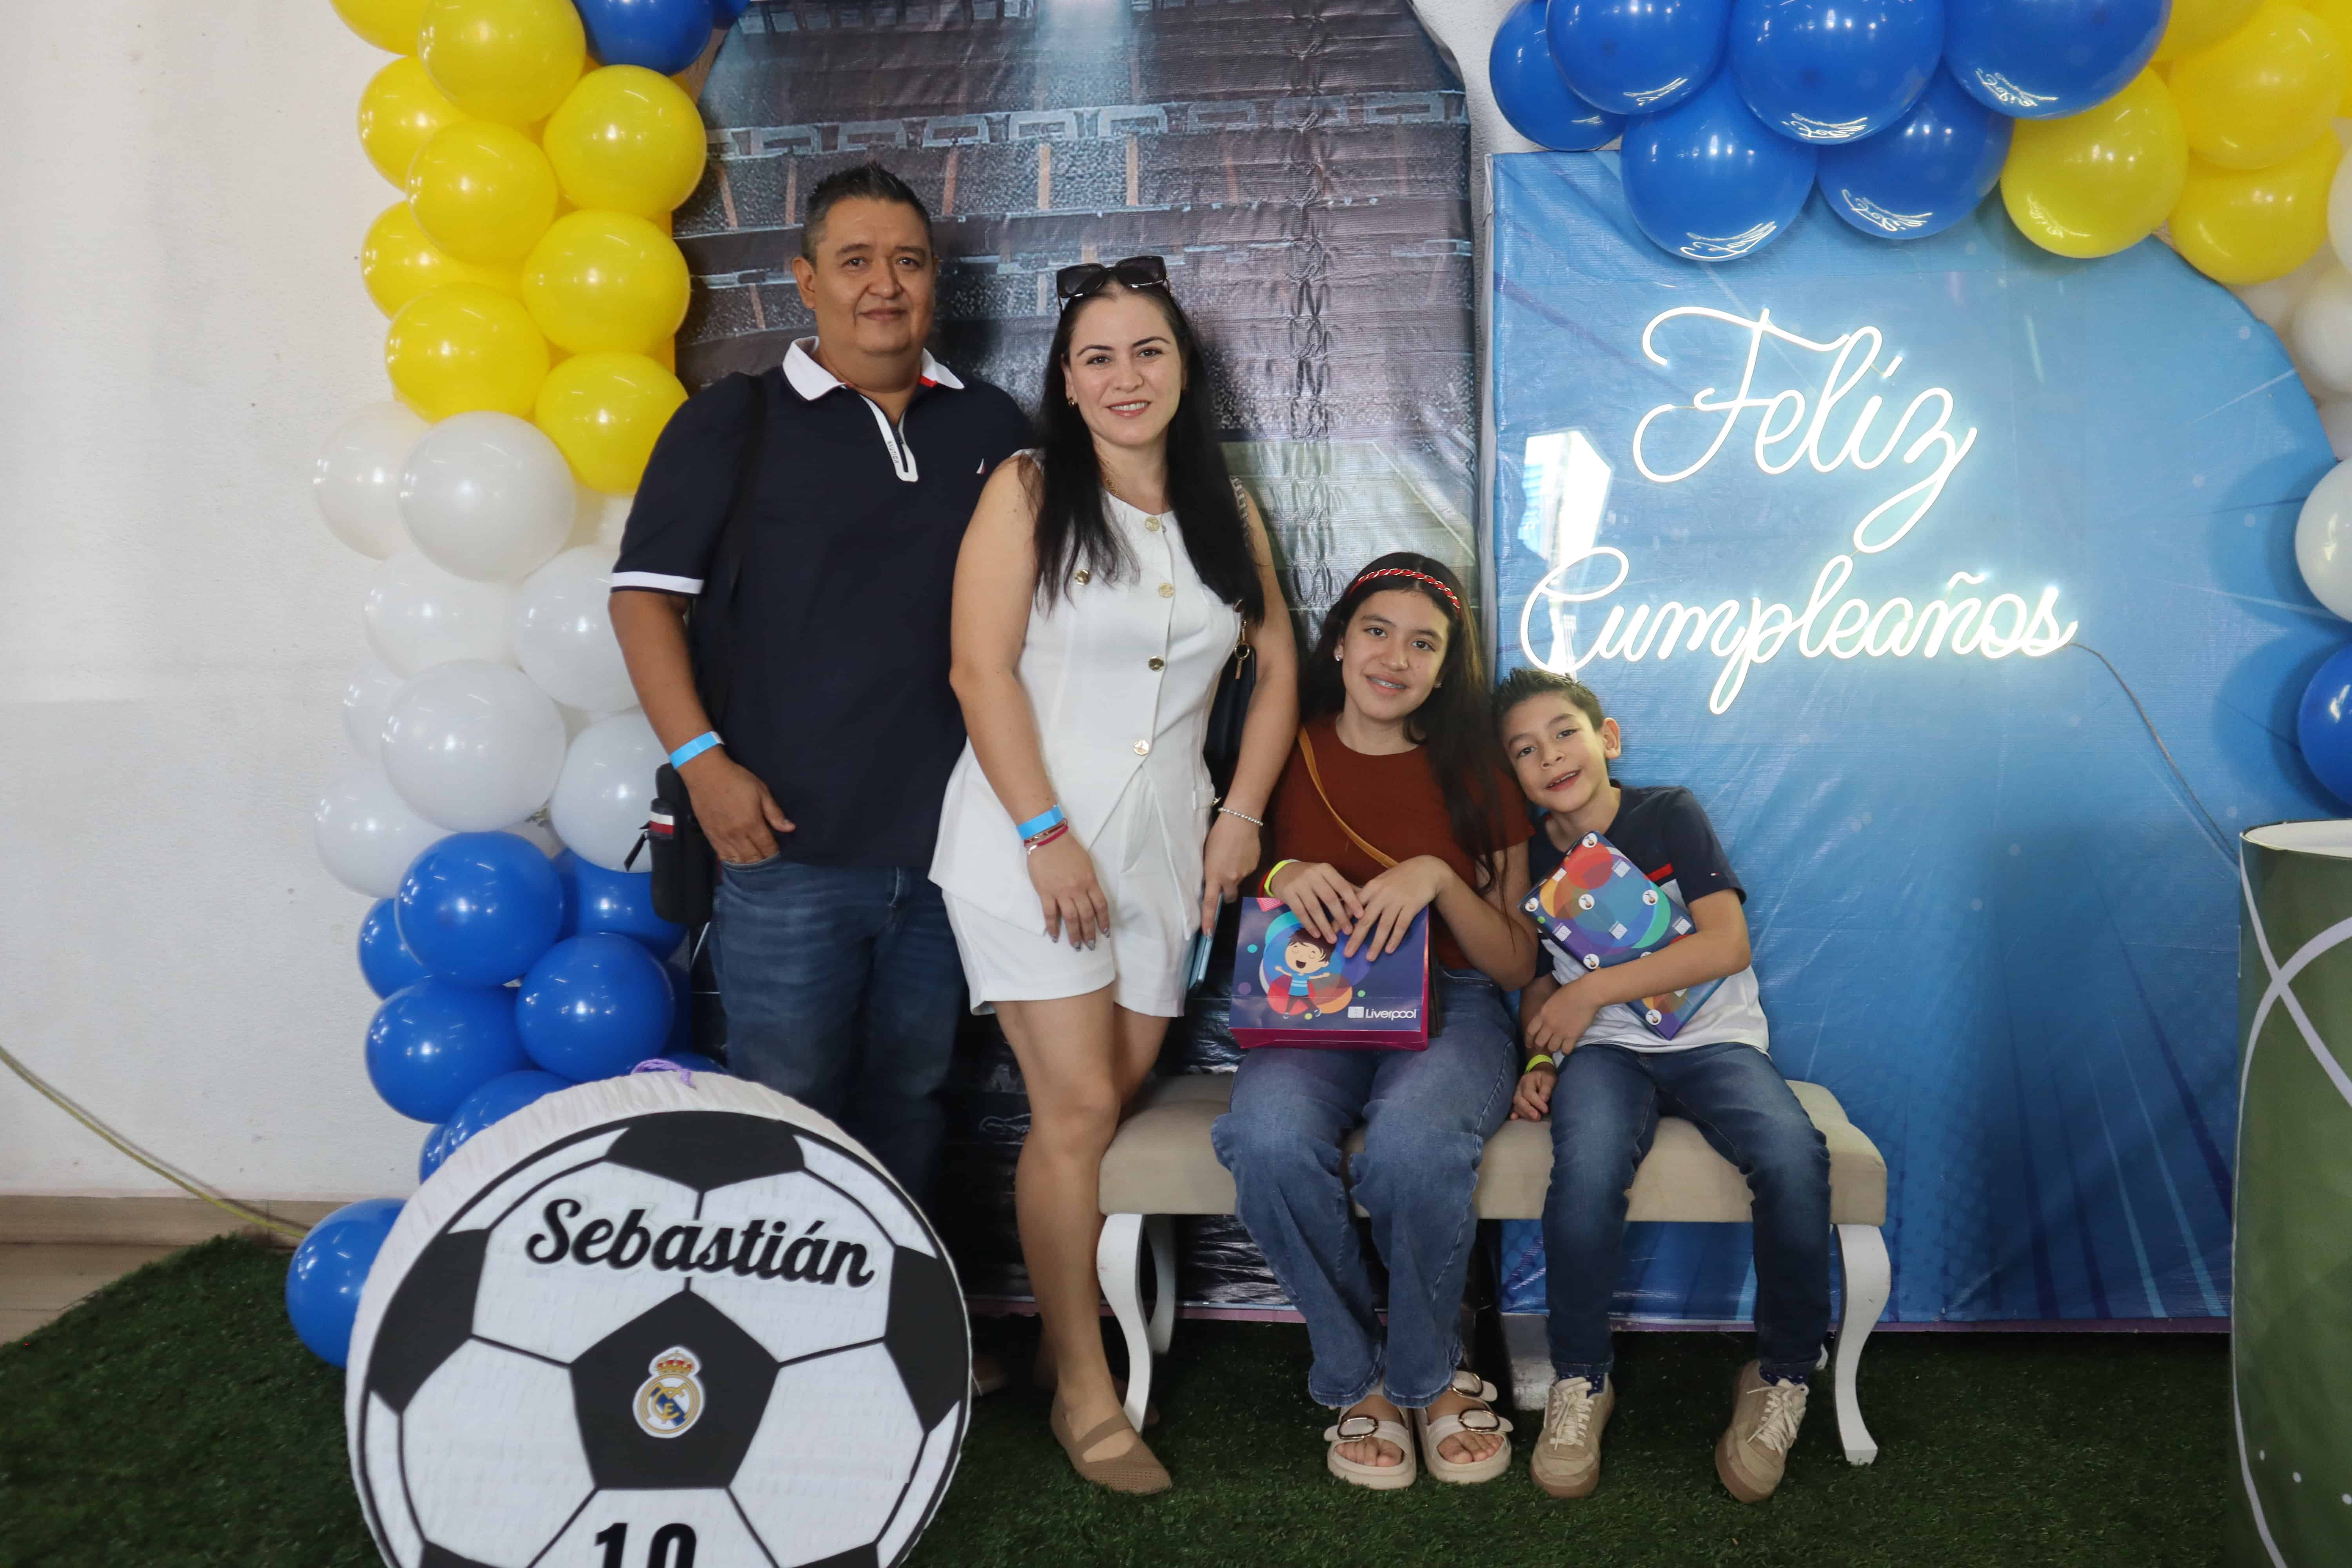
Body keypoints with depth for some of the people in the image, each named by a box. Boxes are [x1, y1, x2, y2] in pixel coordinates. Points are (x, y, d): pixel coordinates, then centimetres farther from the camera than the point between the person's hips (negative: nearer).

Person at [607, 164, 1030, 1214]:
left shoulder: (991, 427, 11)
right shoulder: (734, 422, 2)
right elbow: (644, 594, -1)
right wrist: (702, 762, -11)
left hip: (945, 845, 3)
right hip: (788, 847, -3)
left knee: (911, 1101, 15)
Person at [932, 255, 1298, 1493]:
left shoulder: (1226, 510, 11)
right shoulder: (1028, 492, -2)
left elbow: (1278, 669, 17)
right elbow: (982, 670, -9)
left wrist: (1242, 816, 7)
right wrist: (1048, 837, -15)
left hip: (1163, 848, 4)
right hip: (1030, 839, -4)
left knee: (1118, 1100, 6)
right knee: (1078, 1108, -7)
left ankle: (1068, 1317, 24)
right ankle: (1083, 1389, 6)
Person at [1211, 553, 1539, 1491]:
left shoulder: (1474, 777, 8)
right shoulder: (1286, 756, 8)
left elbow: (1517, 967, 5)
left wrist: (1436, 877, -13)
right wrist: (1278, 877, -10)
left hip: (1449, 1009, 0)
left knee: (1413, 1142, -36)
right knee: (1268, 1138, -34)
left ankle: (1425, 1378, -6)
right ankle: (1359, 1378, -8)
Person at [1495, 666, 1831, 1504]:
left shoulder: (1670, 814, -2)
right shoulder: (1530, 859, 8)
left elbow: (1727, 944, -11)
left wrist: (1594, 989, -12)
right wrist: (1538, 1061, -1)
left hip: (1714, 1040, -1)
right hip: (1605, 1052, 1)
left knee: (1794, 1158, -33)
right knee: (1588, 1166, -34)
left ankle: (1782, 1377, -8)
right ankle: (1579, 1384, -11)